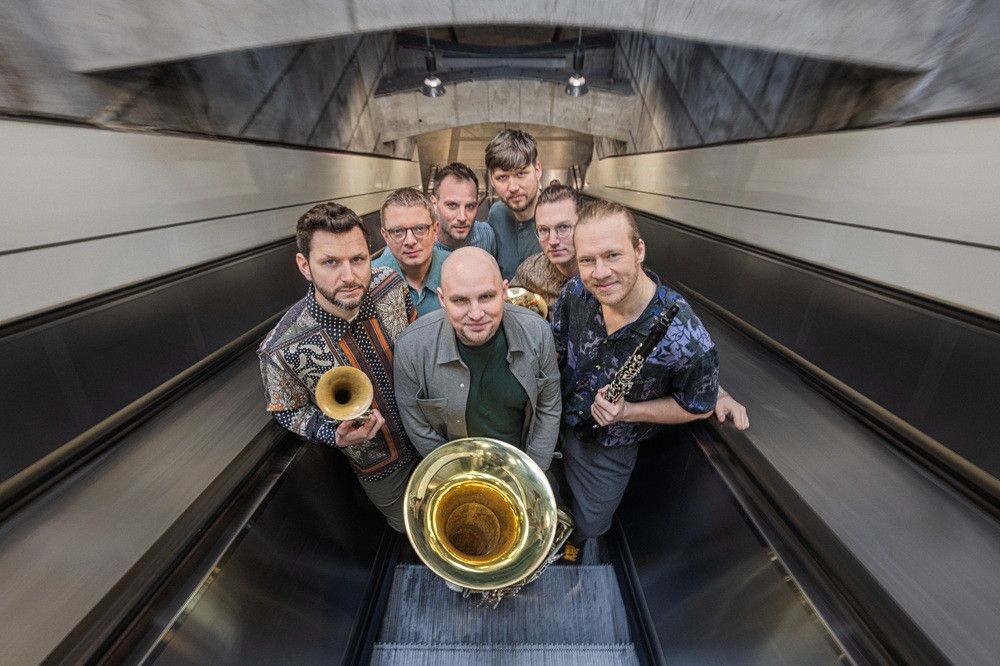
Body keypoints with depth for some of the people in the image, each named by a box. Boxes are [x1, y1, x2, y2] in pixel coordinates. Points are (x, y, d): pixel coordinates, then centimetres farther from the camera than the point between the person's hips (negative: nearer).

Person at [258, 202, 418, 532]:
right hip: (381, 466, -3)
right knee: (406, 524, 28)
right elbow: (289, 411, -12)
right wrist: (335, 435, -28)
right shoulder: (281, 350, -32)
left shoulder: (391, 284, -23)